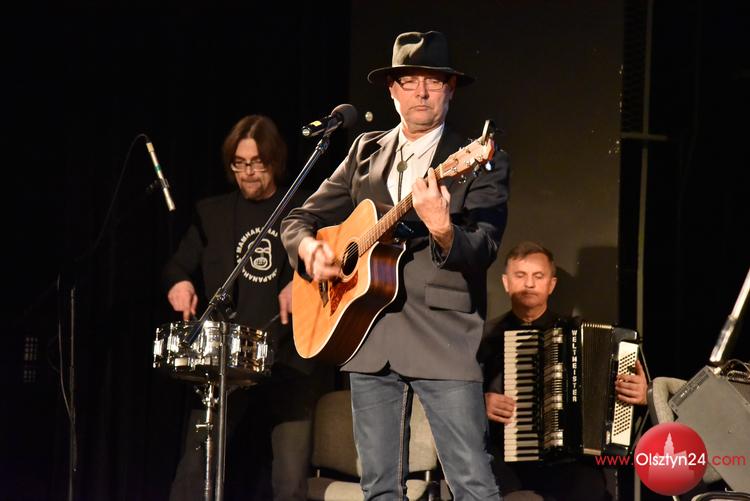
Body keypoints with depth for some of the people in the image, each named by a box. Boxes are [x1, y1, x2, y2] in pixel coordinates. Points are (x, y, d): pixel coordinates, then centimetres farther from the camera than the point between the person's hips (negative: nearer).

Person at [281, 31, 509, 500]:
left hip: (444, 338, -5)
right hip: (369, 336, 5)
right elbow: (300, 217, 18)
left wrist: (441, 229, -33)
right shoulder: (366, 152, 15)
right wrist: (309, 248, -5)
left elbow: (483, 251, -12)